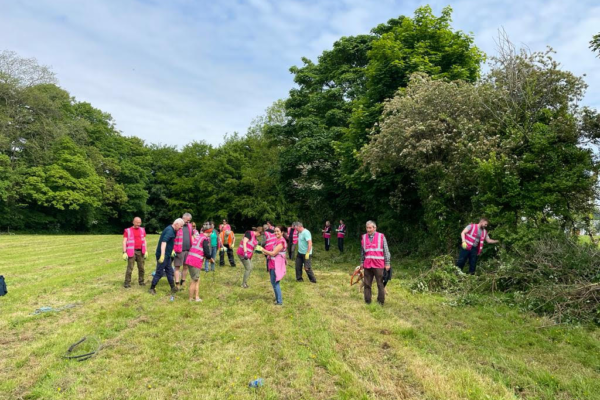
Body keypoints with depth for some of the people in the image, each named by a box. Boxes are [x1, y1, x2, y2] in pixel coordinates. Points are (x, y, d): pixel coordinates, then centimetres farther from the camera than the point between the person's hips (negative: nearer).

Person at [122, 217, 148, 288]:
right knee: (130, 268, -6)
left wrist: (146, 251, 9)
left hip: (140, 251, 4)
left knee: (141, 267, 7)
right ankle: (127, 283, 0)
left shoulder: (142, 230, 11)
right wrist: (124, 252, -11)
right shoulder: (128, 231, -1)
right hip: (131, 252, -4)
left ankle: (141, 281, 17)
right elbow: (124, 242, -3)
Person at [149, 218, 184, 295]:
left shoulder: (172, 230, 11)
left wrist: (171, 250, 23)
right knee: (159, 273, -1)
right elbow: (163, 242, -30)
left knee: (169, 271, 14)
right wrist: (162, 255, -34)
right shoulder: (169, 230, -20)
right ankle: (152, 288, 12)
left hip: (167, 255, 10)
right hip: (163, 255, -10)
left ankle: (173, 288, 21)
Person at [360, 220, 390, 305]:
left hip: (378, 265, -3)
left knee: (380, 284, 2)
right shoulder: (364, 237, 8)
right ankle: (367, 302, 17)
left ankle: (380, 302, 13)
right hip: (367, 265, 3)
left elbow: (386, 251, 1)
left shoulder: (381, 237, -2)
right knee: (367, 284, 7)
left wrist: (387, 263, -2)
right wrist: (362, 262, 16)